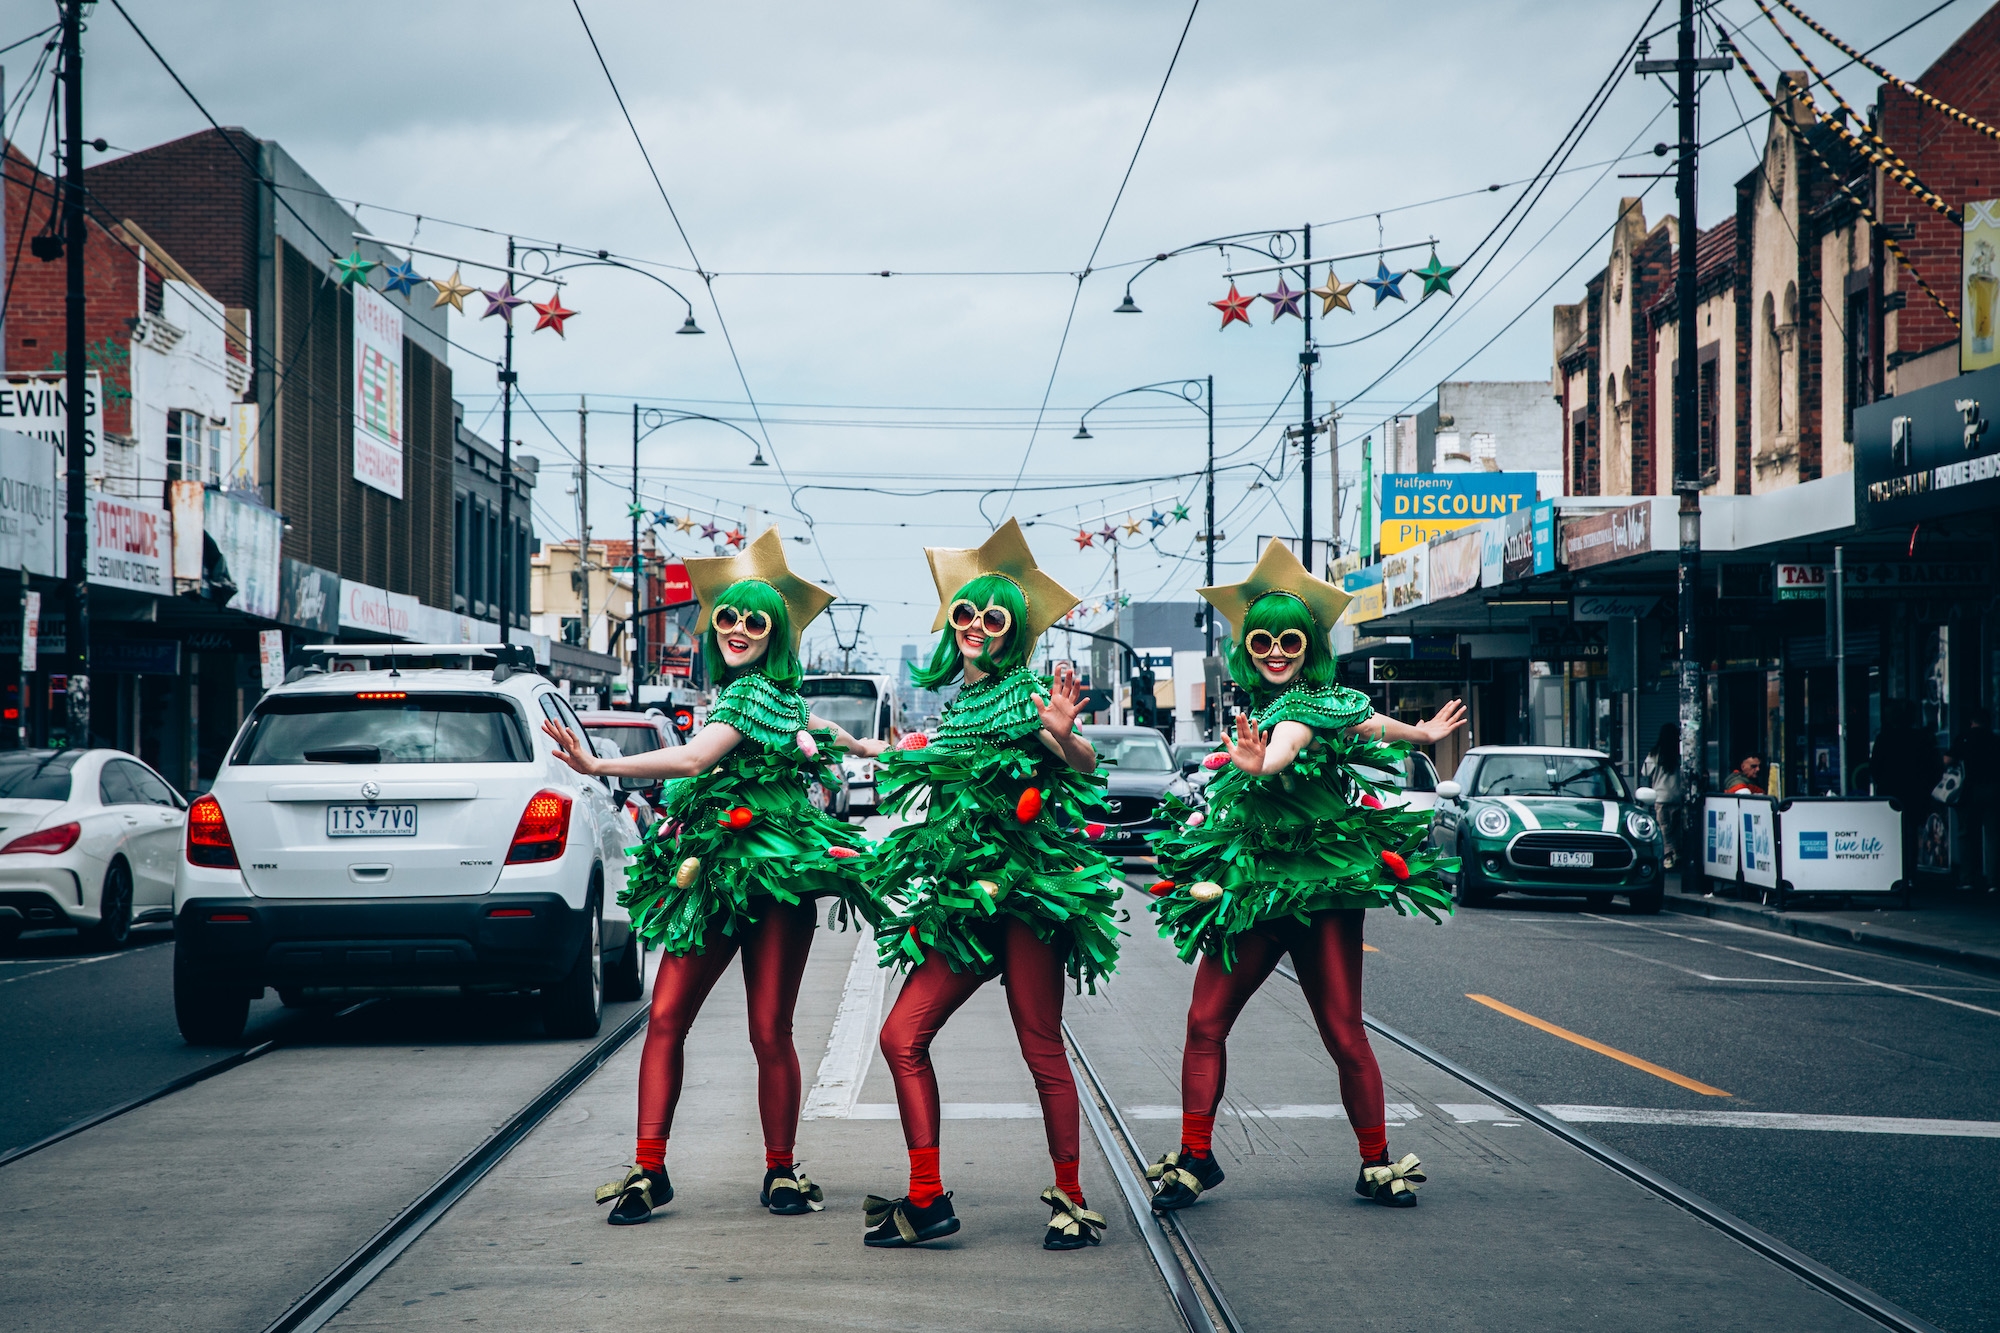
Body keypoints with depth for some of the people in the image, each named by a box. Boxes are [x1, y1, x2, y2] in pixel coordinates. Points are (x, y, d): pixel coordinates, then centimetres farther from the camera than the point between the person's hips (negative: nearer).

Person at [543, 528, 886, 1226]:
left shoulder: (752, 693, -8)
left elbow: (693, 758, -22)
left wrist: (598, 766, -29)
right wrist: (861, 746, 53)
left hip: (773, 876, -8)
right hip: (712, 877, 8)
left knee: (770, 1032, -3)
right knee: (665, 1019, -4)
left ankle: (781, 1171, 11)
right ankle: (648, 1169, -3)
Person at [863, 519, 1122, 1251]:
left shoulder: (1023, 696, -1)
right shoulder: (948, 707, 18)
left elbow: (1087, 765, -15)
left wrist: (1064, 737, -35)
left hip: (1027, 886, -7)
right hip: (963, 900, 7)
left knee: (1042, 1049, -6)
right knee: (902, 1036, -4)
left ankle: (1071, 1198, 4)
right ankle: (927, 1198, -1)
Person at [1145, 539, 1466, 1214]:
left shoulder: (1312, 705, -9)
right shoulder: (1265, 708, 12)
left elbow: (1290, 749, -33)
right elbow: (1366, 722, 22)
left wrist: (1261, 765, -55)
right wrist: (1421, 733, 37)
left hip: (1319, 887, -7)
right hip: (1251, 888, 7)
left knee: (1345, 1037, -4)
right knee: (1204, 1024, -3)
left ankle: (1377, 1165, 12)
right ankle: (1195, 1157, 6)